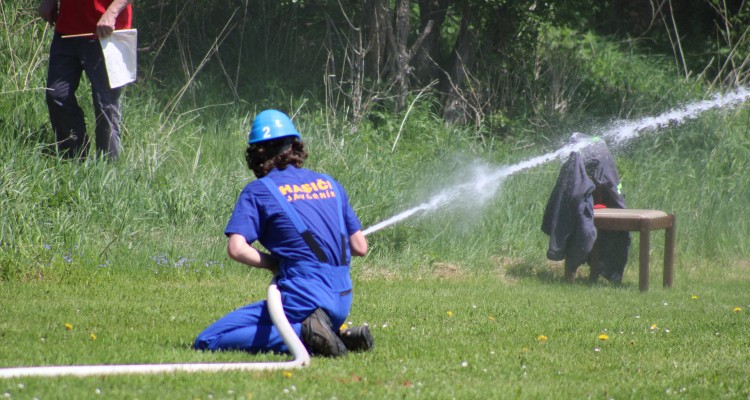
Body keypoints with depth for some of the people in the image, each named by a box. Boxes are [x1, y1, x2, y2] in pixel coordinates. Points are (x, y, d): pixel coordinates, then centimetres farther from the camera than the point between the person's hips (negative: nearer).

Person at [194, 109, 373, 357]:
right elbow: (360, 248, 15)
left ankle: (304, 333, -21)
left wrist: (275, 264, 2)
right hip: (343, 301, 7)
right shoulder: (329, 184, 14)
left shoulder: (259, 190, 0)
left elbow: (236, 249, -13)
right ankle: (343, 336, 5)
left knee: (207, 342, -9)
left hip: (302, 298, -7)